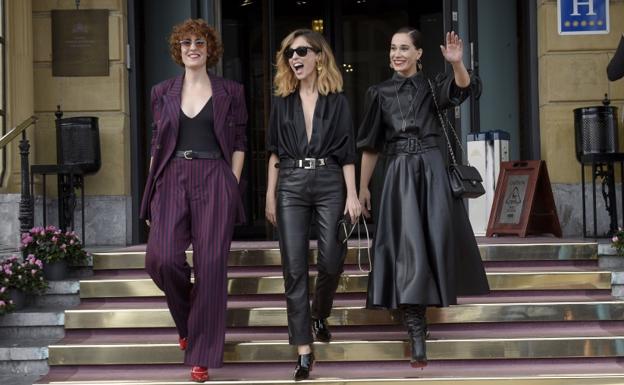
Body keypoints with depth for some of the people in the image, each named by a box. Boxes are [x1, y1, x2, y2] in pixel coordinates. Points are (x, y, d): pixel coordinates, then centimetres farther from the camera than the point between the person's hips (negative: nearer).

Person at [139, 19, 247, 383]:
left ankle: (202, 355, 5)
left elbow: (239, 142, 7)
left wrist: (233, 184, -2)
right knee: (162, 257, -15)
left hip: (214, 180, -1)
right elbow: (157, 144, 14)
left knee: (211, 265, -5)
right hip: (172, 179, 2)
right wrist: (153, 186, 7)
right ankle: (187, 319, 17)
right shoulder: (162, 93, 13)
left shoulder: (231, 92, 7)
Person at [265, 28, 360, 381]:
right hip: (291, 184, 1)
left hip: (329, 182, -1)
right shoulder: (283, 101, 9)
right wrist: (270, 195, 6)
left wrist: (352, 194, -6)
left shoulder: (337, 100, 4)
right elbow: (275, 152, 11)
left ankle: (320, 316, 33)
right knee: (295, 268, -4)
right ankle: (304, 349, 0)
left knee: (331, 262, 0)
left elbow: (347, 151, 1)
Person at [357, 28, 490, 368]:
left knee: (436, 241, 0)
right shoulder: (380, 93, 8)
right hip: (398, 173, 0)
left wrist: (457, 63, -37)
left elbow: (464, 87, -17)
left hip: (431, 168, 1)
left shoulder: (432, 86, 6)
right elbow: (371, 145, 11)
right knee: (407, 247, -10)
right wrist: (363, 187, 9)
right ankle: (417, 337, -12)